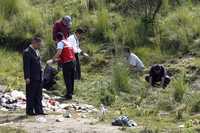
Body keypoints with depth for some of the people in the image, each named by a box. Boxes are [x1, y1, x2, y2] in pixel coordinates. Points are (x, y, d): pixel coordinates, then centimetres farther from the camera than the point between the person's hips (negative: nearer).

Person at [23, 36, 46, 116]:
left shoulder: (36, 51, 14)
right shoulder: (27, 52, -14)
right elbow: (26, 66, -17)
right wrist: (27, 77, -20)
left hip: (38, 77, 9)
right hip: (31, 78, -9)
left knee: (38, 95, 11)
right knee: (30, 95, 1)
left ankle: (39, 110, 17)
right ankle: (29, 111, 8)